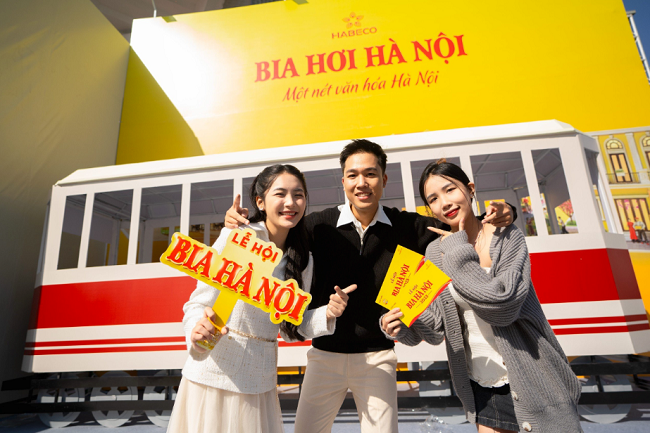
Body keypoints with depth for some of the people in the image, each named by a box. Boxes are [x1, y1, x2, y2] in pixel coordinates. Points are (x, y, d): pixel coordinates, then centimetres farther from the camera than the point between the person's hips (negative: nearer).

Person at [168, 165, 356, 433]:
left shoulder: (303, 262, 2)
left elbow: (291, 328, 8)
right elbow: (199, 302, -11)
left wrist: (327, 314, -8)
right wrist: (198, 330, -32)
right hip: (214, 371, -3)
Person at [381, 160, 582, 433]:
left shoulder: (507, 237, -14)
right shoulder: (435, 251, -3)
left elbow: (502, 304, -28)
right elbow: (439, 323, -3)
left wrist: (457, 250, -21)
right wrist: (401, 325, -22)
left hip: (531, 379, -3)